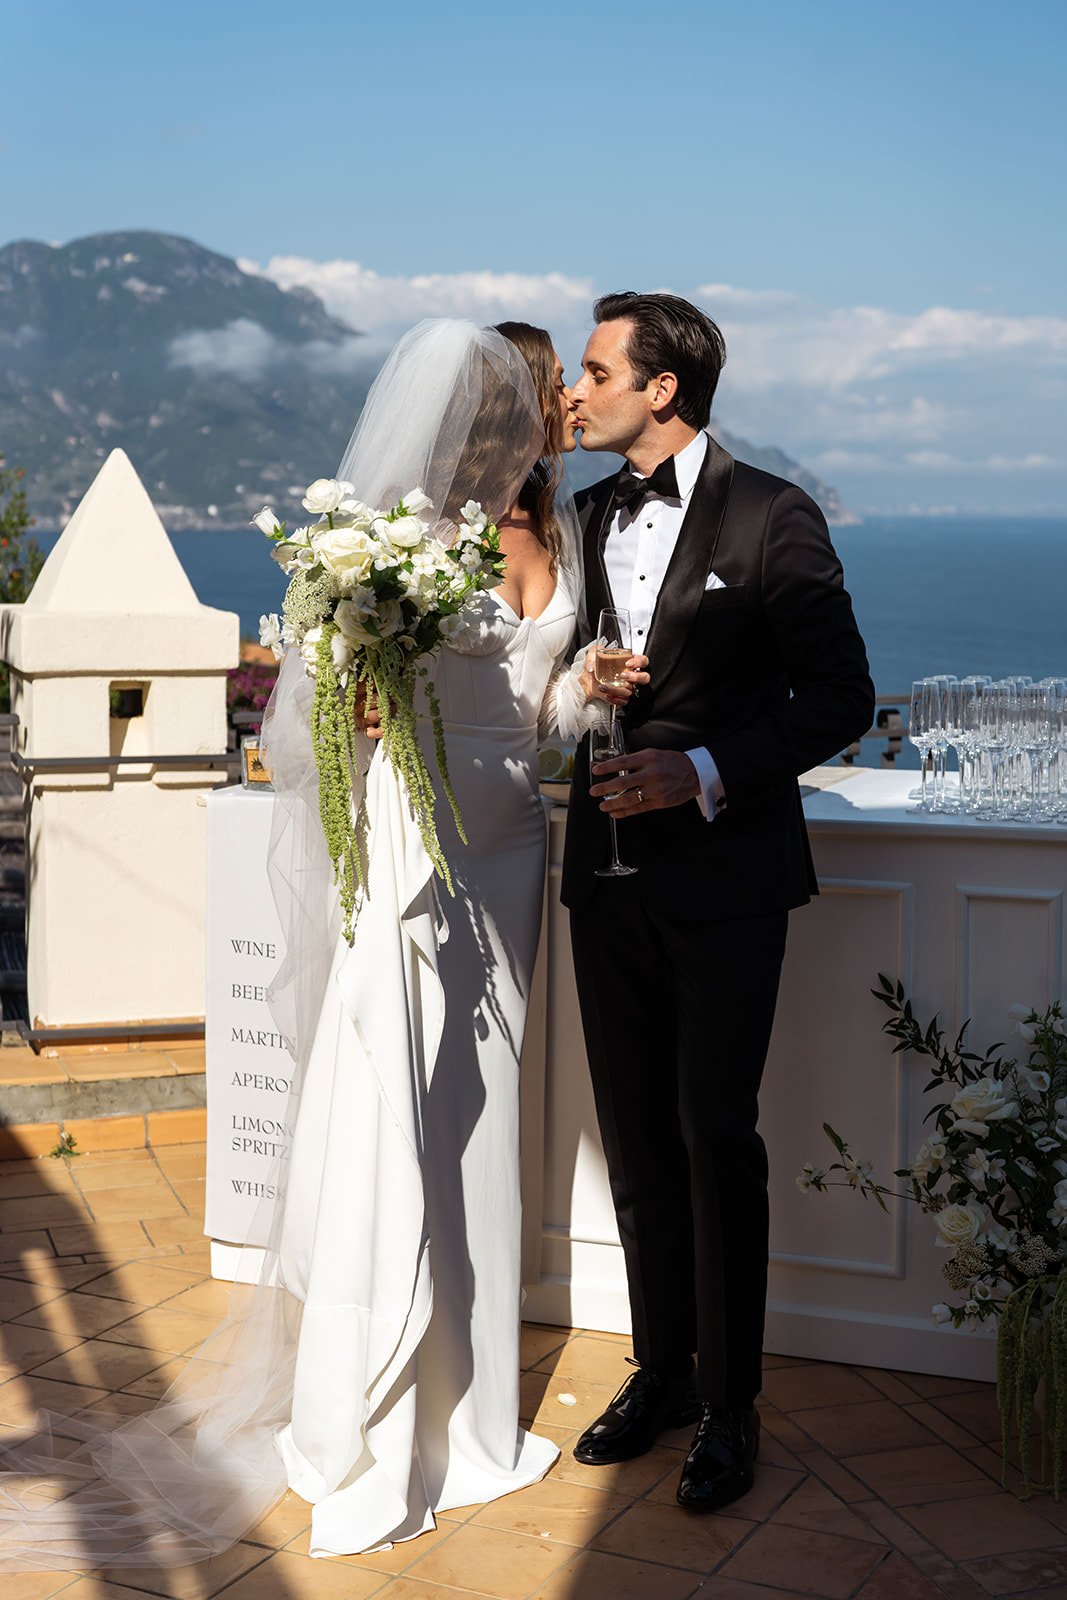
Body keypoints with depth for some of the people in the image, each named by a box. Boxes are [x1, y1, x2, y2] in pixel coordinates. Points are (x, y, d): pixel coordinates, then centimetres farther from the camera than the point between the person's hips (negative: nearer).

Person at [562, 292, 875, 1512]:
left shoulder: (771, 519, -8)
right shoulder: (586, 518, 10)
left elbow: (840, 697, -9)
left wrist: (705, 771, -18)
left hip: (725, 874, -5)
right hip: (609, 869, 6)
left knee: (715, 1137, -1)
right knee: (636, 1136, 12)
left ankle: (727, 1408, 13)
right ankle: (661, 1370, 27)